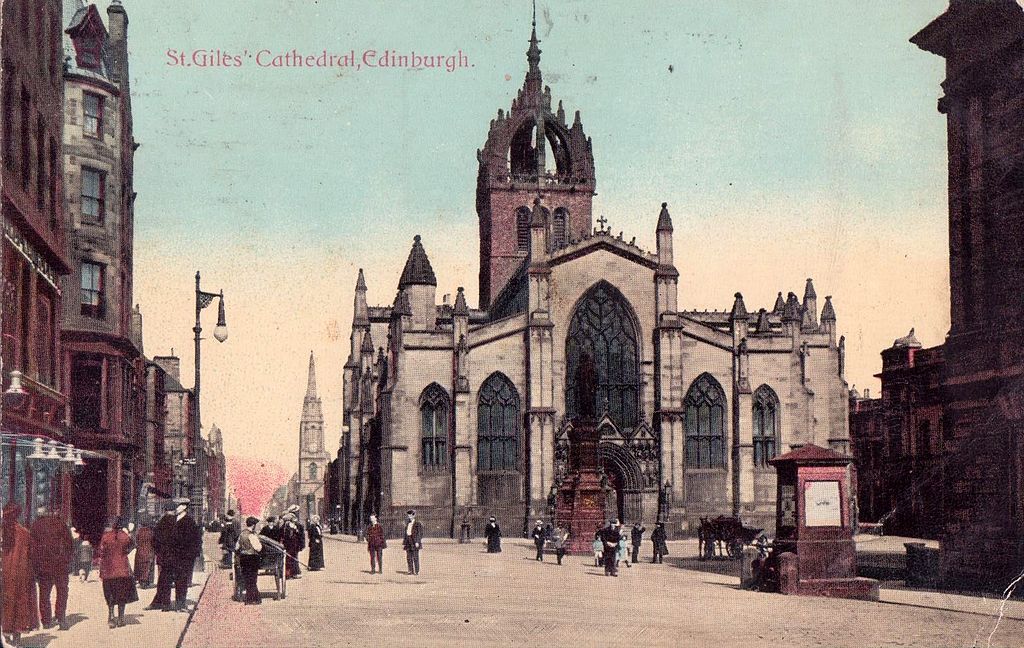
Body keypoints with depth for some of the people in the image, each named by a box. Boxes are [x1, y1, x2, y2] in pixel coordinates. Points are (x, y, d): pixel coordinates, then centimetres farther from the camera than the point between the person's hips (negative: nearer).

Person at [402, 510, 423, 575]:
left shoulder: (417, 523, -4)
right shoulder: (408, 524, 17)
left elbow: (420, 533, -9)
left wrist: (417, 542, -18)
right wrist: (404, 543, 16)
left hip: (415, 543, -7)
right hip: (408, 542, 7)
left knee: (415, 557, -5)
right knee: (409, 558, 5)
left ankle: (416, 571, -1)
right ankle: (411, 571, 9)